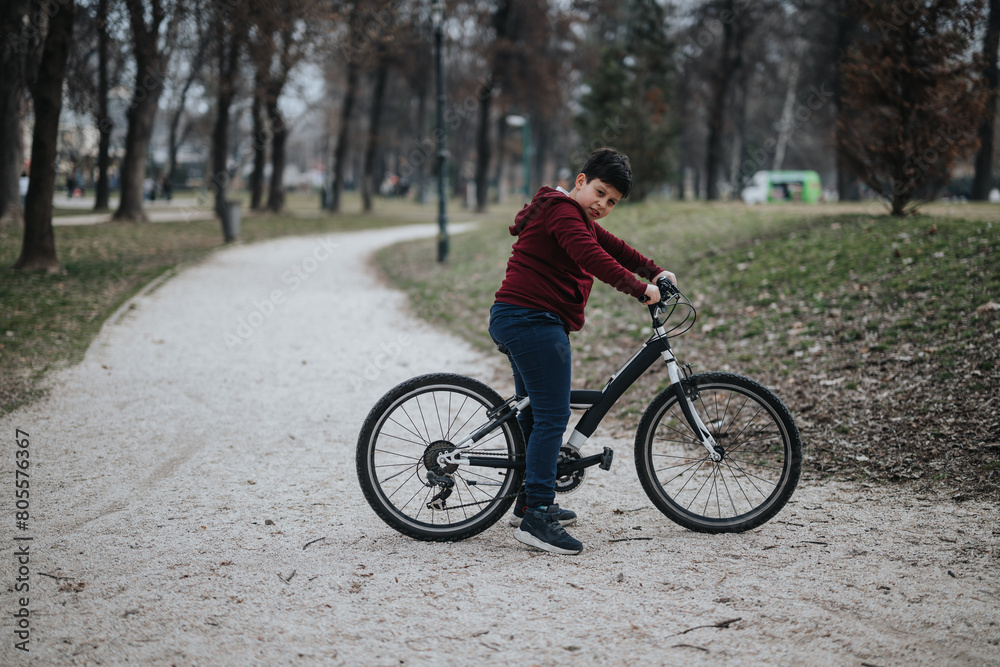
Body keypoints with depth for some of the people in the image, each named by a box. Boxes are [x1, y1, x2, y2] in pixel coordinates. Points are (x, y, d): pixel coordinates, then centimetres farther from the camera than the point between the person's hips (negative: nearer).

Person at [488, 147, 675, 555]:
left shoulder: (578, 218, 22)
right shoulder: (563, 210, -12)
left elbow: (613, 247, 22)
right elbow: (592, 257, -25)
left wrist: (657, 272, 11)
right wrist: (641, 289, -25)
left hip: (515, 322, 11)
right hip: (533, 322, -11)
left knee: (535, 415, 20)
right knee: (552, 417, -13)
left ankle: (530, 503, 33)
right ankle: (536, 519, -14)